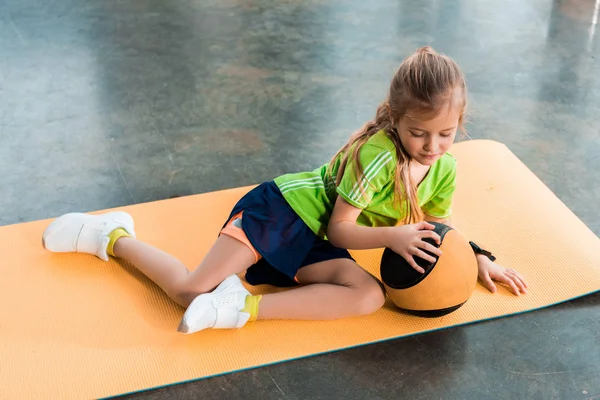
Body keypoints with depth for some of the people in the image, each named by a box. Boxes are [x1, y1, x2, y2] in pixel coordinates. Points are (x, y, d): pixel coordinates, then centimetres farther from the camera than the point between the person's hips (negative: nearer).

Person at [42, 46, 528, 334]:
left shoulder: (444, 168, -2)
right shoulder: (378, 153, -24)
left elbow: (437, 228, 13)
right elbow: (341, 229, -18)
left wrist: (478, 259, 1)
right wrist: (393, 235, -28)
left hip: (316, 243, 7)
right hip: (283, 206, -7)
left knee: (371, 297, -21)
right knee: (192, 290, -15)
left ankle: (246, 307, -20)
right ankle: (114, 236, 10)